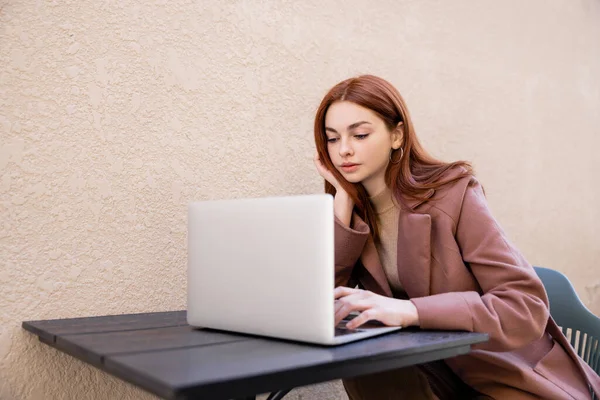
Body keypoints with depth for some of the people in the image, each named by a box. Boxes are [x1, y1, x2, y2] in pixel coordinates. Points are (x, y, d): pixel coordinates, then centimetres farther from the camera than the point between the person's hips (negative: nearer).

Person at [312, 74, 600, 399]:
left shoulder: (452, 193, -16)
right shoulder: (348, 210, -2)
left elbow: (527, 306, -23)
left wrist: (409, 311, -36)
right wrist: (344, 196, -17)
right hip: (434, 370, 3)